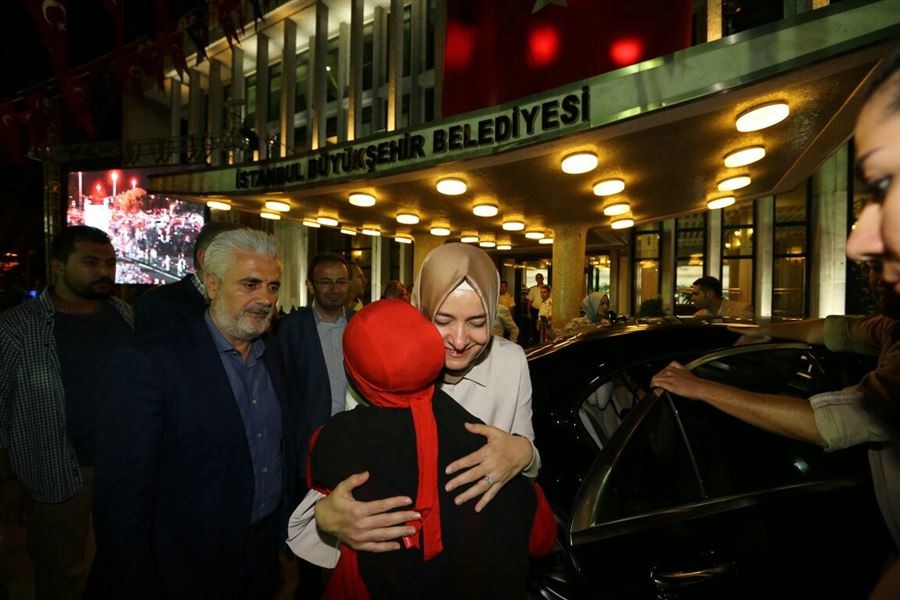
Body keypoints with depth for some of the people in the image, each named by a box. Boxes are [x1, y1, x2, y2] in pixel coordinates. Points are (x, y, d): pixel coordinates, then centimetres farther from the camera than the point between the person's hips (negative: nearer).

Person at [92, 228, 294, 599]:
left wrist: (287, 527, 6)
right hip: (191, 569, -5)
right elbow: (123, 495, -18)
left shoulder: (273, 354, 0)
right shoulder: (149, 363, -20)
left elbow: (285, 449, 6)